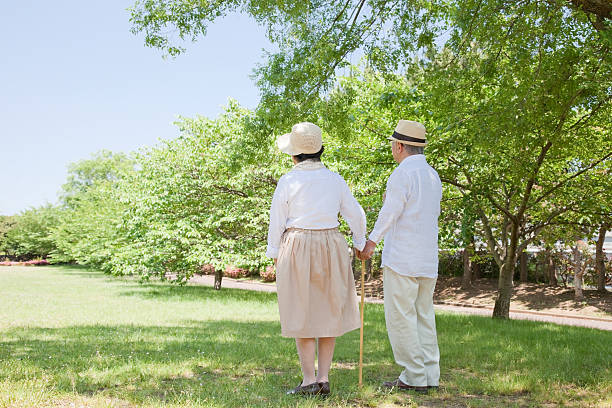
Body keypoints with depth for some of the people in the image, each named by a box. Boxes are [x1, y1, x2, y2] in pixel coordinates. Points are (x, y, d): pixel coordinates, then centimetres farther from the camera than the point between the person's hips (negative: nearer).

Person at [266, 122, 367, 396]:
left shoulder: (287, 181, -6)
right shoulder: (335, 180, 3)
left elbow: (277, 222, -2)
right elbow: (356, 215, 7)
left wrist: (274, 254, 10)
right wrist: (360, 244, 22)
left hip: (297, 248, -3)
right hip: (331, 247, 3)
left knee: (302, 314, 4)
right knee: (328, 312, 10)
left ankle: (309, 380, 4)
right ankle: (324, 378, 11)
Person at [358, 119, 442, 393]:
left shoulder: (403, 173, -11)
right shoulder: (433, 176, 15)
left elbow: (390, 213, -15)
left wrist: (371, 242, -7)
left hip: (402, 258, -8)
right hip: (428, 259, 8)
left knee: (400, 317, -3)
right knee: (424, 315, 12)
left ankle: (414, 377, -2)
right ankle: (430, 375, 13)